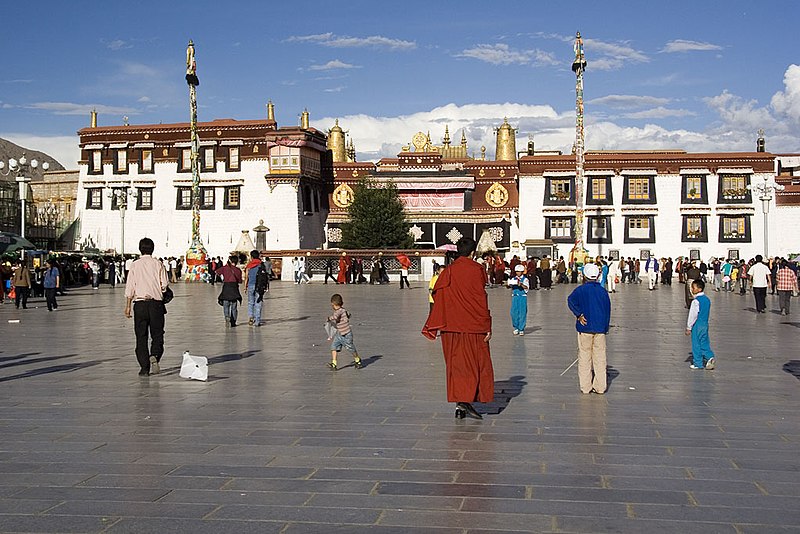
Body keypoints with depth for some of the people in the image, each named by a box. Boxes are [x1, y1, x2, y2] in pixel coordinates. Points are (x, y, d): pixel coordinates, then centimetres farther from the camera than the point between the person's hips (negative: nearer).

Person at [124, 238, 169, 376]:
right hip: (156, 302, 0)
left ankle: (144, 368, 5)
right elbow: (165, 285, -2)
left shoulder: (135, 265, 1)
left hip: (140, 303, 0)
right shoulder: (158, 264, 0)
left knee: (141, 336, 6)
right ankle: (154, 356, -18)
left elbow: (130, 287, -2)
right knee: (157, 334, 9)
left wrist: (128, 306, 2)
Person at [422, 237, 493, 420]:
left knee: (455, 363, 10)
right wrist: (488, 326, -6)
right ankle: (467, 401, -5)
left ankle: (459, 403, 8)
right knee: (476, 362, 7)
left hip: (452, 325, 4)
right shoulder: (477, 269, -7)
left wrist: (435, 326, 10)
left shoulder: (448, 271, 4)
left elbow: (438, 298, 4)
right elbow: (482, 299, -9)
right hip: (473, 325, -3)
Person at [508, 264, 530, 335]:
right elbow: (509, 286, 5)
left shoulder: (525, 279, 1)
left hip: (522, 297, -3)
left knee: (522, 313, -3)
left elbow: (526, 287, -14)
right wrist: (509, 284, -19)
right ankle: (516, 328, 16)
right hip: (514, 296, 3)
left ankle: (521, 329, 4)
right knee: (514, 313, 0)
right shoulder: (513, 279, 12)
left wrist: (521, 284, -32)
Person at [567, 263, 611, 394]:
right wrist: (606, 327, 15)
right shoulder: (603, 291, 6)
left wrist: (579, 315, -18)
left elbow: (571, 300, -23)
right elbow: (608, 311, 9)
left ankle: (585, 387, 5)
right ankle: (600, 386, 9)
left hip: (585, 328, -2)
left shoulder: (581, 289, -3)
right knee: (600, 358, 7)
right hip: (600, 329, 2)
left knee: (584, 357, 4)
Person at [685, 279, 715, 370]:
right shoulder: (707, 299, 7)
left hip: (697, 325, -7)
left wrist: (689, 328, -9)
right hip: (705, 324, 8)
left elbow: (693, 315, -16)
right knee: (704, 342, 16)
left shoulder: (696, 301, -18)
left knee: (696, 344, 3)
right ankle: (709, 356, 0)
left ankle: (698, 363, 9)